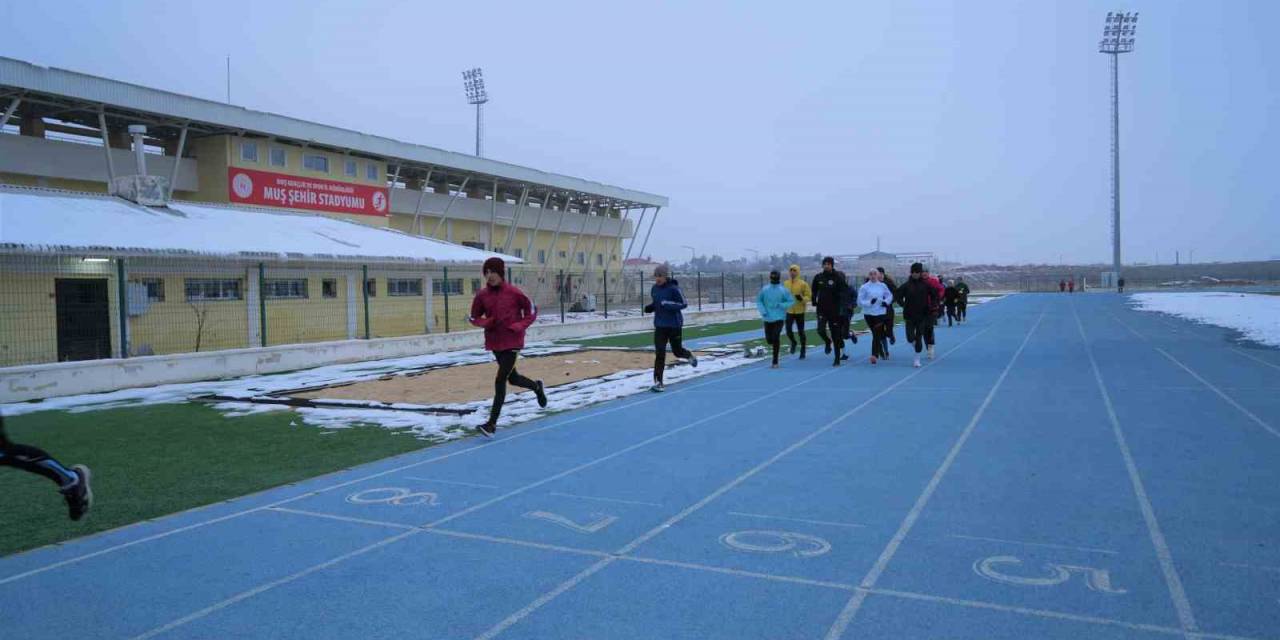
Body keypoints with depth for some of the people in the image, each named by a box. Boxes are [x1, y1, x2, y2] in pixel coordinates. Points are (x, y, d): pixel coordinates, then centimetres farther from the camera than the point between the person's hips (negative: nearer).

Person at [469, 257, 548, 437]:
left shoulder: (514, 292, -12)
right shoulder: (482, 295, -3)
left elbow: (531, 311, -1)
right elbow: (474, 317, 9)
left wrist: (520, 326, -16)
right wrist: (484, 322, -12)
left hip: (513, 342, -5)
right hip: (494, 343, 5)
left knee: (500, 380, -10)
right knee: (512, 378, 19)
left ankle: (492, 424, -4)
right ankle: (536, 386, 50)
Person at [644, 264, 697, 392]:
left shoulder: (673, 288, -14)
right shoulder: (654, 289, 3)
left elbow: (684, 304, -13)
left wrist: (668, 304, -26)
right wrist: (650, 307, -4)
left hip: (674, 325, -4)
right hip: (660, 325, 4)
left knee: (677, 351, 13)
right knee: (660, 353, -6)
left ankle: (690, 355, 49)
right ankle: (658, 382, -3)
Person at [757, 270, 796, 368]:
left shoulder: (783, 290, -6)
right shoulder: (764, 289, 0)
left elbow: (792, 301, -1)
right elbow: (758, 301, 9)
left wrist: (781, 305, -15)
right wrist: (763, 311, -5)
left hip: (779, 317, -3)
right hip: (768, 318, 3)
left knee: (775, 338, -14)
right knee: (769, 340, 4)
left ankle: (775, 361, -4)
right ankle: (777, 342, 43)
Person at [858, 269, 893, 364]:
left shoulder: (882, 286, 5)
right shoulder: (864, 287, -3)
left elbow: (889, 295, 20)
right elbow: (860, 301, -5)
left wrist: (886, 302, 1)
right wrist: (869, 302, -20)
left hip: (880, 313, 0)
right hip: (868, 314, 0)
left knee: (877, 334, -9)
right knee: (875, 334, 8)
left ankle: (874, 355, -11)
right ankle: (881, 352, 29)